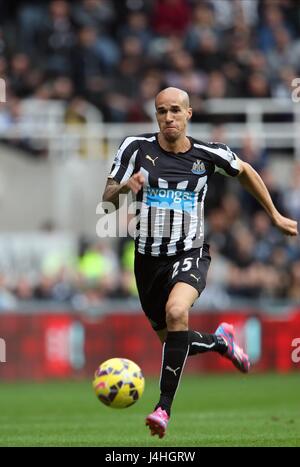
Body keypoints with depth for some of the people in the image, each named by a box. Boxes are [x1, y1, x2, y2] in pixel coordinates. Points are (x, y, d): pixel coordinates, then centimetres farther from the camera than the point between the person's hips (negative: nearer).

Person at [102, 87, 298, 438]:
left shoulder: (208, 155, -3)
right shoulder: (136, 148, -6)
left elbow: (245, 172, 17)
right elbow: (107, 201, -4)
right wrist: (123, 188, -27)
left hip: (190, 255, -2)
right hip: (148, 260, 2)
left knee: (176, 311, -34)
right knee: (172, 342, 14)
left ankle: (164, 407, -30)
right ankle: (219, 342, 50)